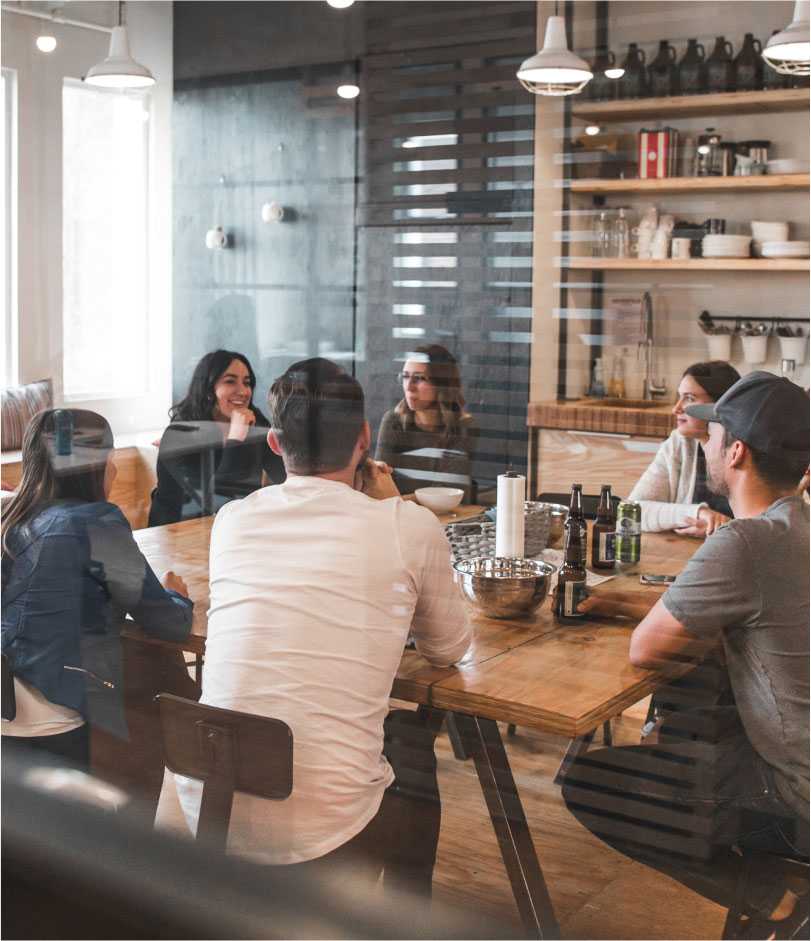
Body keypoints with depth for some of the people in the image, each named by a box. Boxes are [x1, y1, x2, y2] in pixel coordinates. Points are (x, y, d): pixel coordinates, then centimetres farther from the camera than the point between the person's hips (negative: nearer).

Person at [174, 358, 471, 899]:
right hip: (322, 833, -4)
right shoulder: (411, 528, -7)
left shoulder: (233, 520, 3)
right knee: (414, 741, 28)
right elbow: (449, 650, 10)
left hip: (207, 813, 4)